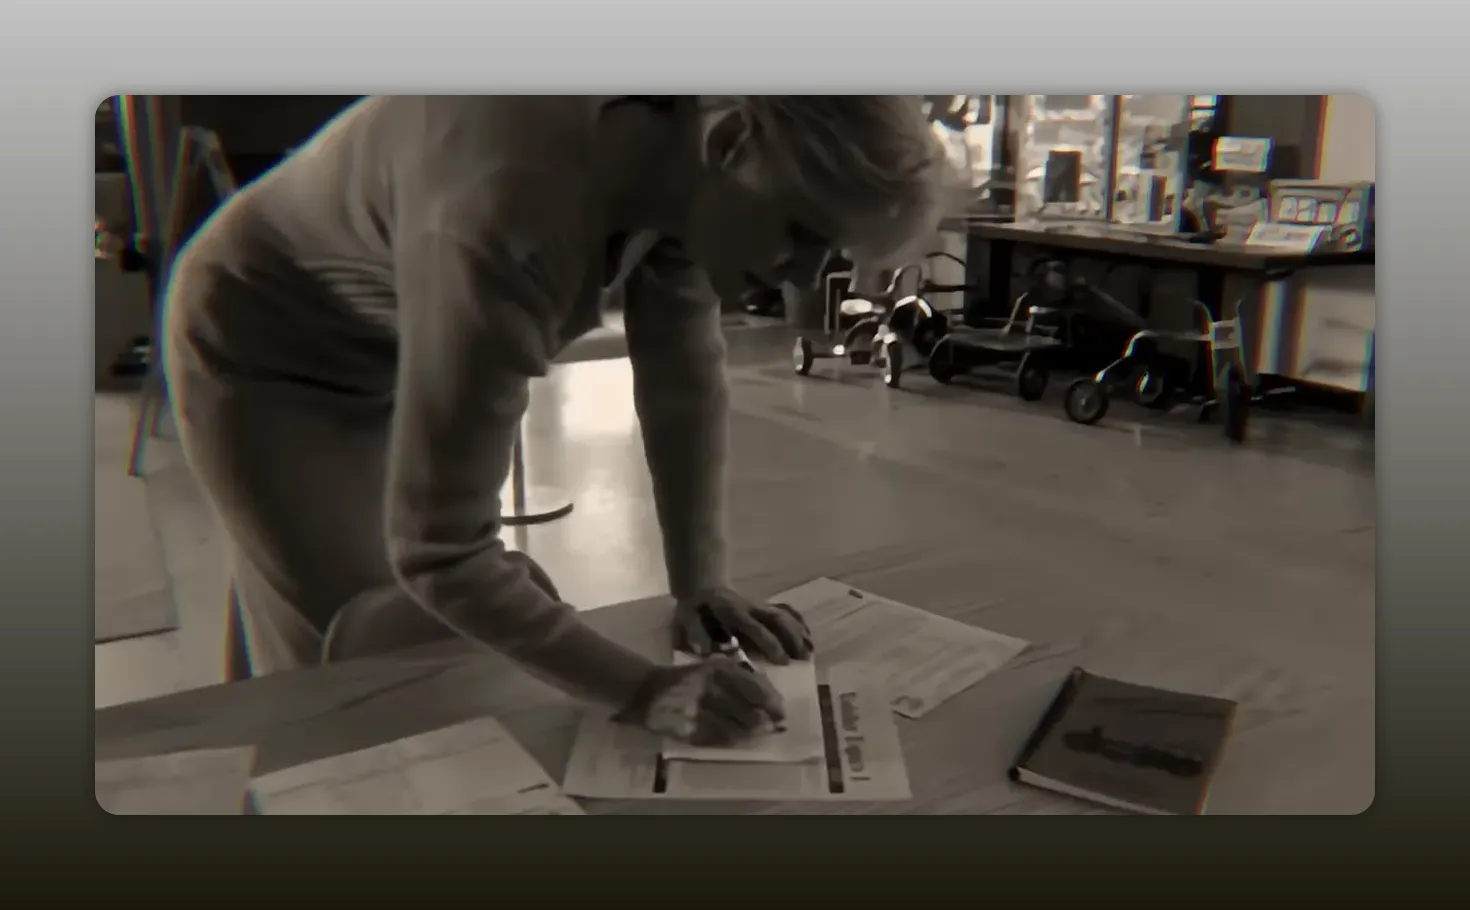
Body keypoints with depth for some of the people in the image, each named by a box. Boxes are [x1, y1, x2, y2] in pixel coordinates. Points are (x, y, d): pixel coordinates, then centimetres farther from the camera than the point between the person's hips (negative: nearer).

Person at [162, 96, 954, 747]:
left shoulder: (676, 149, -19)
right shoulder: (513, 220, -43)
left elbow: (683, 376, -10)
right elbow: (437, 549, -40)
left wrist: (700, 583, -14)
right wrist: (642, 691, -38)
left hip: (400, 358, 7)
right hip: (265, 359, -6)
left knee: (451, 647, 11)